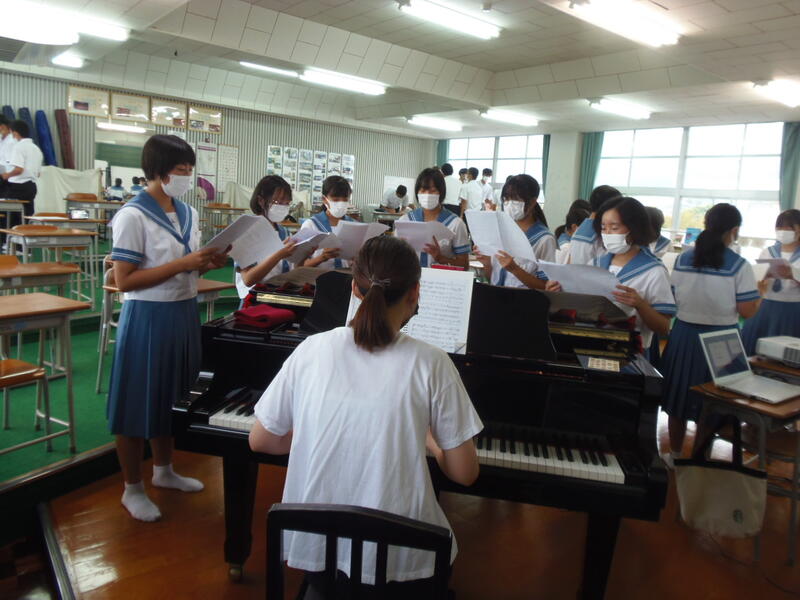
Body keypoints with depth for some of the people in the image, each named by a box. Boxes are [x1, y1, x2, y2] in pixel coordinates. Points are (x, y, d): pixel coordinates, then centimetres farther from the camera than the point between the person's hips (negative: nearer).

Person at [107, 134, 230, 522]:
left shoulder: (188, 214, 8)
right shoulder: (133, 216, -15)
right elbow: (124, 280, -19)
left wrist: (209, 264, -4)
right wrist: (183, 264, -24)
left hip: (183, 314, 8)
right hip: (147, 318, -7)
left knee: (172, 396, 19)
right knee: (139, 402, 5)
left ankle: (164, 471, 39)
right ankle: (132, 489, 24)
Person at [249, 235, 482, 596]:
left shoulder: (312, 349, -10)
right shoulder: (431, 363, -15)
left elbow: (260, 441, 2)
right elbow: (465, 473, -8)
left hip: (313, 549, 3)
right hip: (393, 559, -2)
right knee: (436, 542, 32)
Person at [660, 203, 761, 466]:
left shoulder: (683, 258, -2)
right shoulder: (739, 265, -12)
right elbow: (747, 311, -10)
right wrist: (761, 290, 7)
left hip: (684, 334, 3)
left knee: (680, 396, 15)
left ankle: (674, 455, 29)